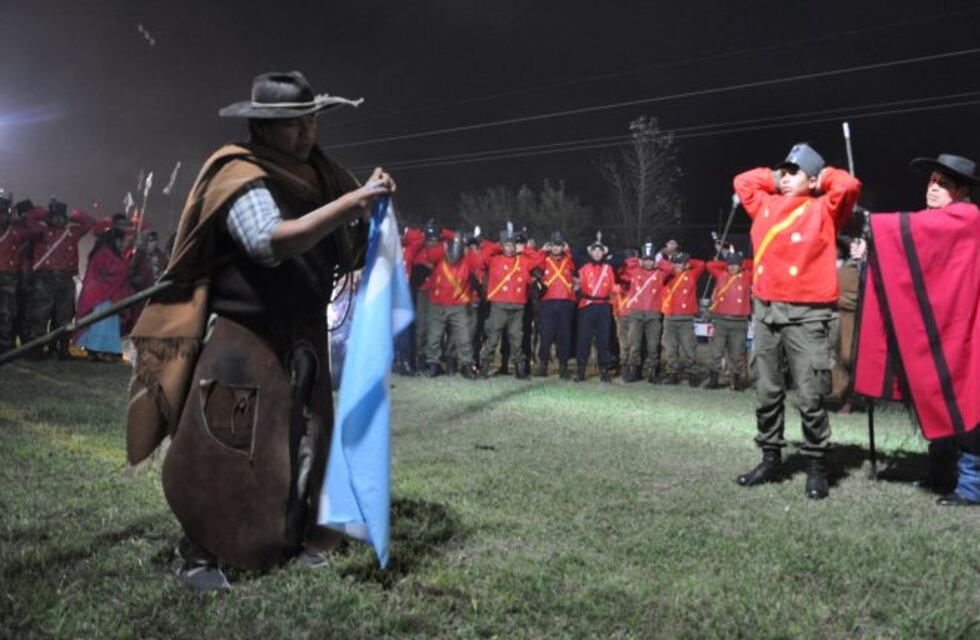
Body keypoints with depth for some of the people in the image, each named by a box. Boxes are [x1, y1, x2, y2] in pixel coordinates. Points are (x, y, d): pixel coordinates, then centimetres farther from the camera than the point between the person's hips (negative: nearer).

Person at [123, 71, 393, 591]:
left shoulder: (317, 172, 8)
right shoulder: (240, 175, -15)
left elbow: (350, 244, 16)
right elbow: (271, 241, -31)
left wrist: (371, 199, -4)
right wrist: (348, 203, -32)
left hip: (305, 335, 8)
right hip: (243, 336, -7)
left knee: (306, 443, 13)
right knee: (224, 449, -3)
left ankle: (295, 539, 27)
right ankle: (199, 555, 11)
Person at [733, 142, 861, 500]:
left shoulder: (823, 210, 3)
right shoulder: (767, 206, 17)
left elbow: (849, 186, -12)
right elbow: (743, 181, 28)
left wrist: (823, 176, 7)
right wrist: (774, 178, 19)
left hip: (806, 314, -5)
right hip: (765, 310, 5)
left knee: (810, 396, -6)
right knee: (767, 392, 9)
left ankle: (816, 466, 6)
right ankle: (771, 459, 20)